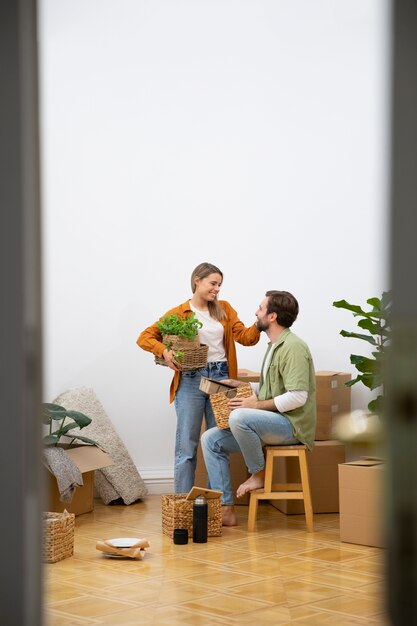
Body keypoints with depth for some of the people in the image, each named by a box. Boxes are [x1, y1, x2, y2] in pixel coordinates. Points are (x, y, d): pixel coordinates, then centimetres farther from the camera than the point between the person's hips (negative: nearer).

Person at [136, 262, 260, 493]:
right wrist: (164, 351, -18)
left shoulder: (224, 309, 11)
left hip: (221, 378, 3)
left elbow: (245, 337, 2)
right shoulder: (179, 313, 1)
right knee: (187, 445, -2)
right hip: (191, 380, -3)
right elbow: (144, 338, 0)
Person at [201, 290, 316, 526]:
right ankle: (226, 509, -3)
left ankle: (259, 475, -11)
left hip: (292, 424, -10)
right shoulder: (275, 345, 18)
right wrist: (241, 385, 14)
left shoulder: (293, 347, -15)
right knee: (211, 440, 0)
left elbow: (297, 397, -23)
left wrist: (258, 405, -18)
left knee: (239, 417, -34)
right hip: (273, 423, 10)